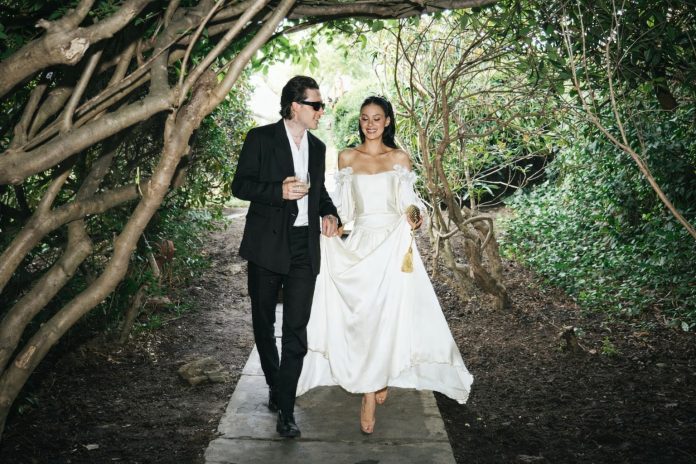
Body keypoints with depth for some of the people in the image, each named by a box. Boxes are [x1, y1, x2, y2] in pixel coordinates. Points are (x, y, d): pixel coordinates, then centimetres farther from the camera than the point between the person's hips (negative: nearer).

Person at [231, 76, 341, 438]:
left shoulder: (317, 147, 13)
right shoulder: (261, 138, -3)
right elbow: (240, 185, -6)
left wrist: (329, 213, 4)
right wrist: (279, 191, -21)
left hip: (305, 246, 3)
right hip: (267, 245, -3)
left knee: (296, 330, -5)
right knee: (263, 323, 12)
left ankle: (285, 410, -1)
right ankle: (275, 385, 34)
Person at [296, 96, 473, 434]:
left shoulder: (400, 158, 8)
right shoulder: (346, 158, 10)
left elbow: (408, 201, 6)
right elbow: (342, 205, 12)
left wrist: (415, 216, -15)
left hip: (394, 244, -1)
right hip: (359, 245, 1)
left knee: (388, 315, -8)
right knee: (363, 318, -2)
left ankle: (376, 387, 2)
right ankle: (372, 388, 9)